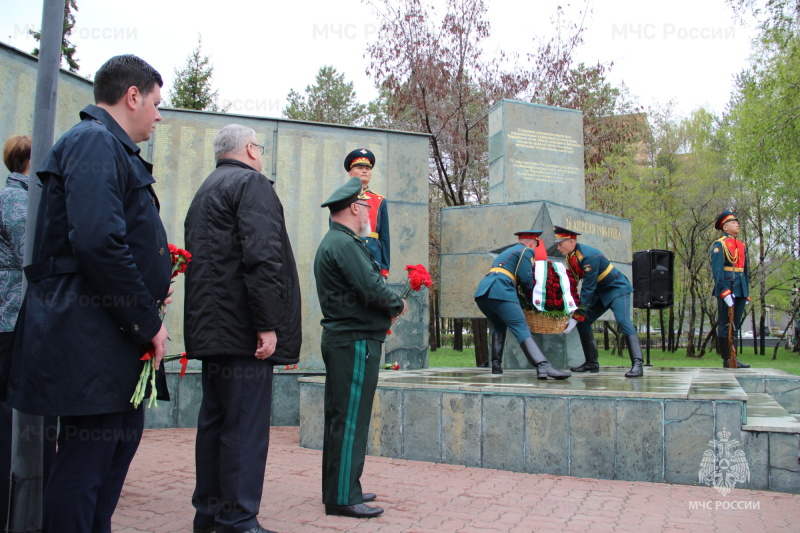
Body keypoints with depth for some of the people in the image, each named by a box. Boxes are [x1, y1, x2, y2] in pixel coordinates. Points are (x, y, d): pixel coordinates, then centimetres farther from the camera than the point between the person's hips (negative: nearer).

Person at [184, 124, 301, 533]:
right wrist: (268, 325, -20)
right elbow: (262, 258, -20)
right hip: (243, 330, -10)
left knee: (215, 422, 14)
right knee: (245, 427, -6)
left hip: (212, 328, 10)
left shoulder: (206, 191, 23)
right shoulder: (252, 184, -7)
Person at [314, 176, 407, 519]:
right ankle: (342, 498, 2)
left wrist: (386, 310, 4)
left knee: (340, 419, 15)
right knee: (350, 420, -5)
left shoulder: (334, 242, 19)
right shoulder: (344, 244, -15)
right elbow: (372, 289, -22)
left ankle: (339, 490, 25)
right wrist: (398, 305, -4)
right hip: (356, 341, -11)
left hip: (341, 339, 11)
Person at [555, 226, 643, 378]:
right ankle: (591, 363, 9)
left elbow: (588, 288, -31)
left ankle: (637, 364, -29)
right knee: (583, 322, 3)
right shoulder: (570, 258, -2)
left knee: (623, 321, -26)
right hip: (600, 292, 9)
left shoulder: (588, 256, -29)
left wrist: (577, 316, -29)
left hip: (617, 289, -9)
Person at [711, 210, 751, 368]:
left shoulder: (741, 245, 17)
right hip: (726, 290, -7)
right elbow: (717, 270, -13)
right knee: (725, 325, -2)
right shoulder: (719, 244, -5)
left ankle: (733, 357, 14)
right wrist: (724, 292, -20)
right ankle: (727, 359, 1)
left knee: (735, 325, 9)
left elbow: (745, 270, 19)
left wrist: (747, 293, 14)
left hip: (740, 290, 7)